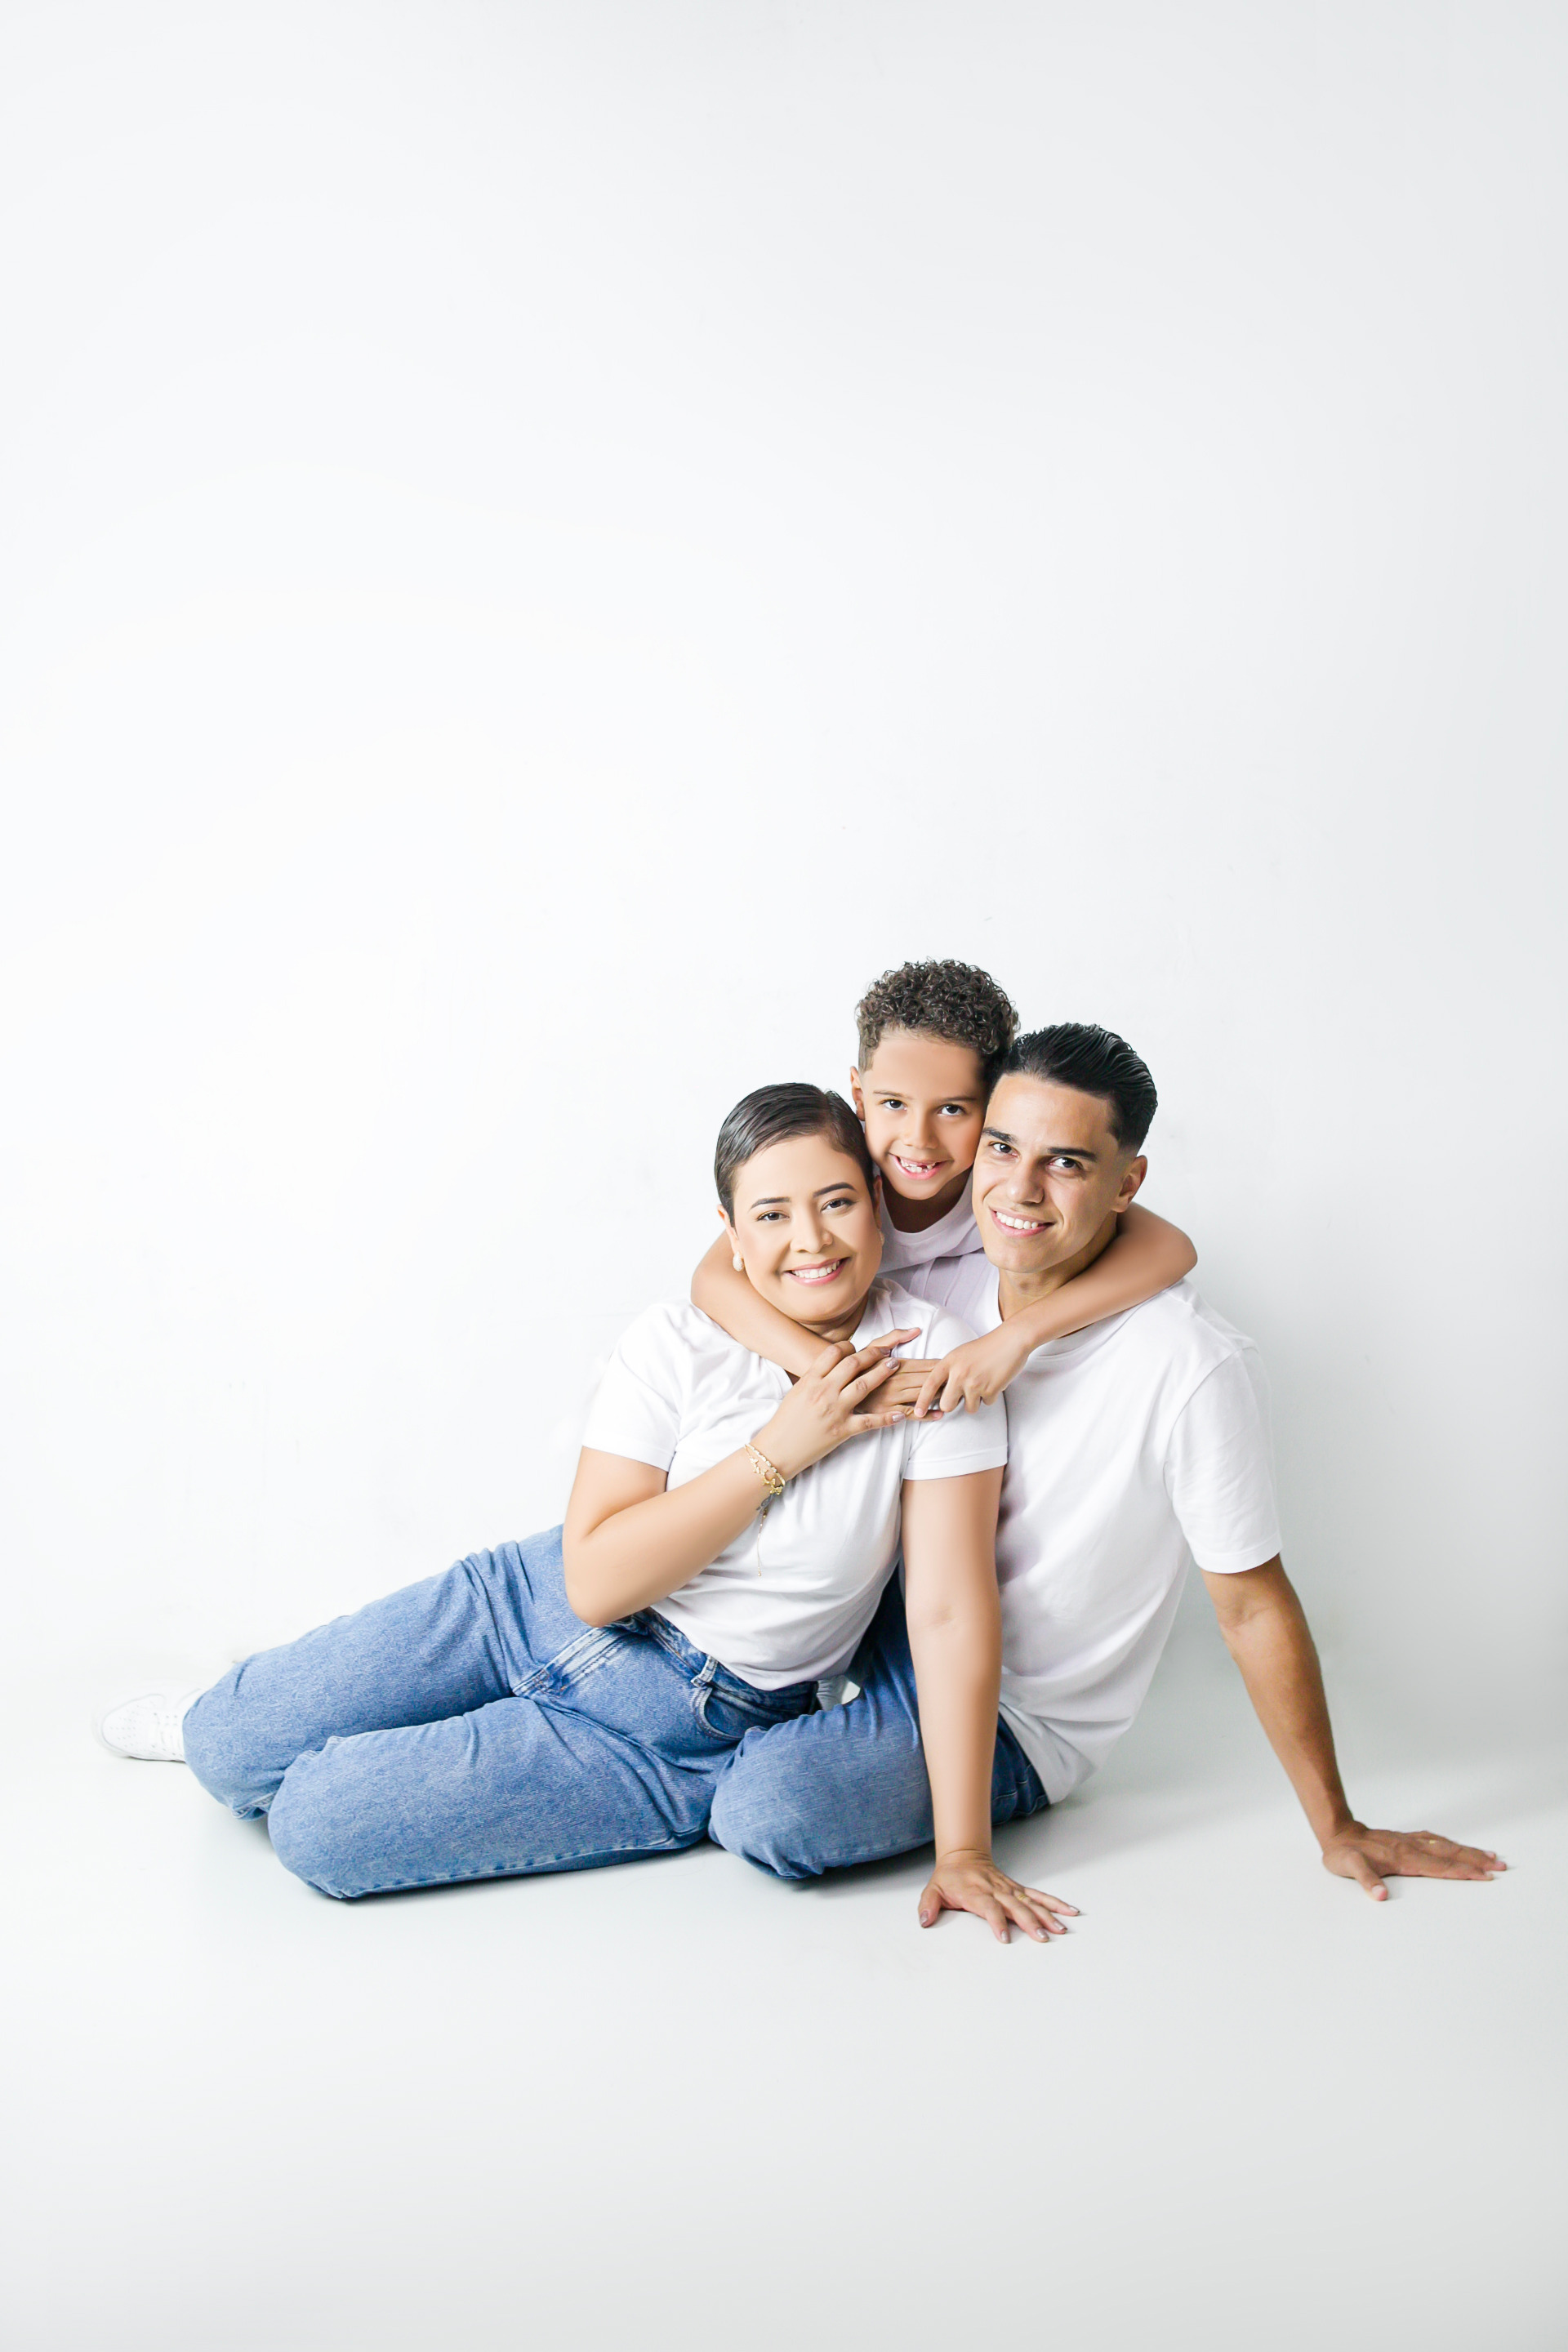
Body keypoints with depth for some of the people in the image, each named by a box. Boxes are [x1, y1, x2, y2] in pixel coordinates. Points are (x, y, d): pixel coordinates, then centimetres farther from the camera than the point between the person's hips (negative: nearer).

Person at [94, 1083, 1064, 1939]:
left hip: (679, 1735, -2)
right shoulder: (675, 1346, -11)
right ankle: (222, 1722, 36)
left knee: (317, 1827, -13)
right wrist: (778, 1449, -23)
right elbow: (595, 1580, -17)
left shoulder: (931, 1355, -17)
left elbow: (951, 1610, -18)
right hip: (538, 1604, 2)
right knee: (233, 1754, -1)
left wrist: (963, 1848, -20)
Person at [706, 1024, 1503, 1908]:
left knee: (768, 1813, -26)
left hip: (1016, 1714, -5)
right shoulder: (934, 1288, -9)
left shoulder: (1192, 1365, -25)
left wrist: (1336, 1827, -7)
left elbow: (1254, 1607, -15)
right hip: (892, 1625, 6)